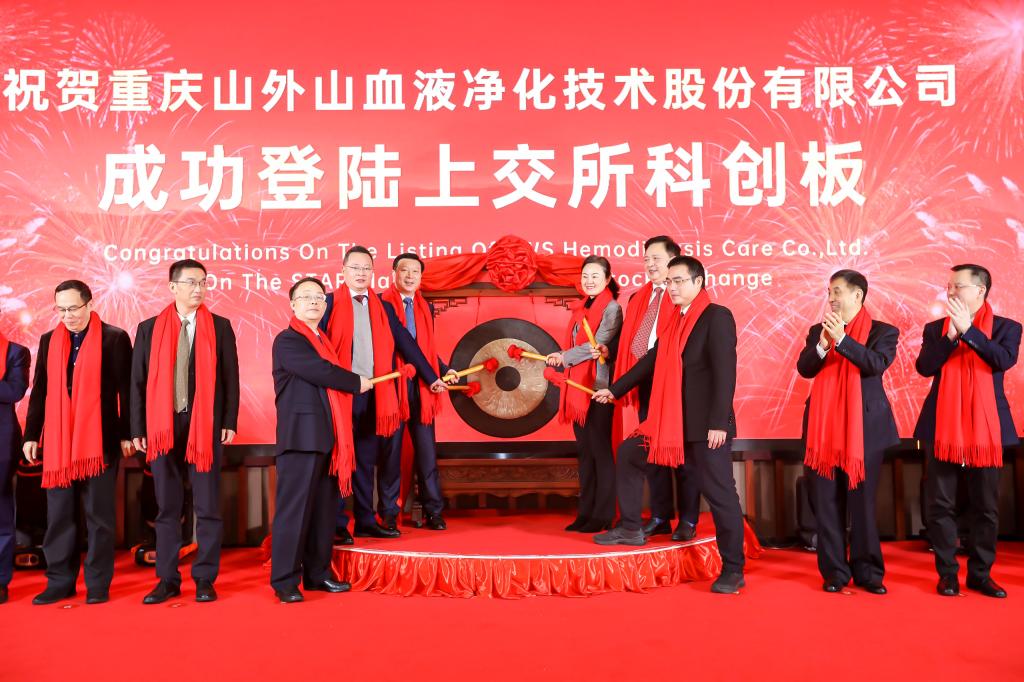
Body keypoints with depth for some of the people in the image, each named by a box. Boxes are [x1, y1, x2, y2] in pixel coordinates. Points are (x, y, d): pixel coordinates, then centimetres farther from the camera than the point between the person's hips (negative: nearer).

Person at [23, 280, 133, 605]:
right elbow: (39, 391, 13)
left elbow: (126, 389, -3)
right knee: (58, 516, 8)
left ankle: (98, 584, 11)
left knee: (99, 515, 3)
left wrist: (126, 434, -6)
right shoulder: (49, 340, 11)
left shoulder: (114, 338, -3)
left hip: (99, 440, -4)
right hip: (57, 441, 4)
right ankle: (60, 581, 19)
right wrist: (31, 435, 10)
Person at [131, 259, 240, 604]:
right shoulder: (149, 329, 7)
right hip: (163, 427, 2)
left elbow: (230, 377, 2)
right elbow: (138, 381, 7)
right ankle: (167, 580, 18)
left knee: (207, 507, 3)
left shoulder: (220, 327, 4)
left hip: (205, 426, -1)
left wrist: (229, 422, -4)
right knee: (167, 508, 9)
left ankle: (205, 579, 12)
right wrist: (138, 429, 2)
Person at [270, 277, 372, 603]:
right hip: (302, 437, -8)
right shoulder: (287, 340, -5)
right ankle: (285, 580, 2)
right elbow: (322, 372, -17)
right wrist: (357, 382, -2)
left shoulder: (324, 341, 21)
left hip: (327, 438, 8)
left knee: (324, 510, 10)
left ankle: (318, 573, 18)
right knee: (294, 509, -5)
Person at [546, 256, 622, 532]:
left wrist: (563, 356, -12)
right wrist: (559, 362, 1)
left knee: (600, 451, -2)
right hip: (579, 387, 7)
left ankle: (603, 516, 6)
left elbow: (598, 345, -16)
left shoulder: (612, 308, -7)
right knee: (584, 451, 10)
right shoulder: (581, 308, 16)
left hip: (600, 387, -7)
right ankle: (586, 512, 17)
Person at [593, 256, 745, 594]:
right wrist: (614, 389, 23)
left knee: (719, 493, -3)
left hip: (706, 424, -9)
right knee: (628, 454, 16)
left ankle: (733, 570, 9)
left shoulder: (717, 316, -11)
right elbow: (652, 361, 20)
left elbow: (725, 372, -18)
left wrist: (718, 423, -23)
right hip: (671, 420, 9)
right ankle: (631, 528, 27)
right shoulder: (675, 321, 13)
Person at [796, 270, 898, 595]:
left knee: (863, 502, 3)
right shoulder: (818, 330, 11)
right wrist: (822, 345, -18)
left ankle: (867, 572, 15)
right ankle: (834, 572, 13)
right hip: (824, 428, 3)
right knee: (827, 504, 4)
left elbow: (876, 364, -15)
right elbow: (804, 368, -1)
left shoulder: (883, 331, 2)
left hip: (864, 429, -3)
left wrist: (841, 339, -22)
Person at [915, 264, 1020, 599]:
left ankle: (980, 573, 19)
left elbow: (1005, 360, -16)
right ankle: (948, 573, 13)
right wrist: (951, 334, -16)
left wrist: (968, 329, -19)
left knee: (985, 506, 6)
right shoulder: (935, 328, 7)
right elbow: (924, 367, -6)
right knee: (940, 504, 3)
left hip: (985, 427, -1)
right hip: (942, 426, 1)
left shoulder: (1006, 327, 3)